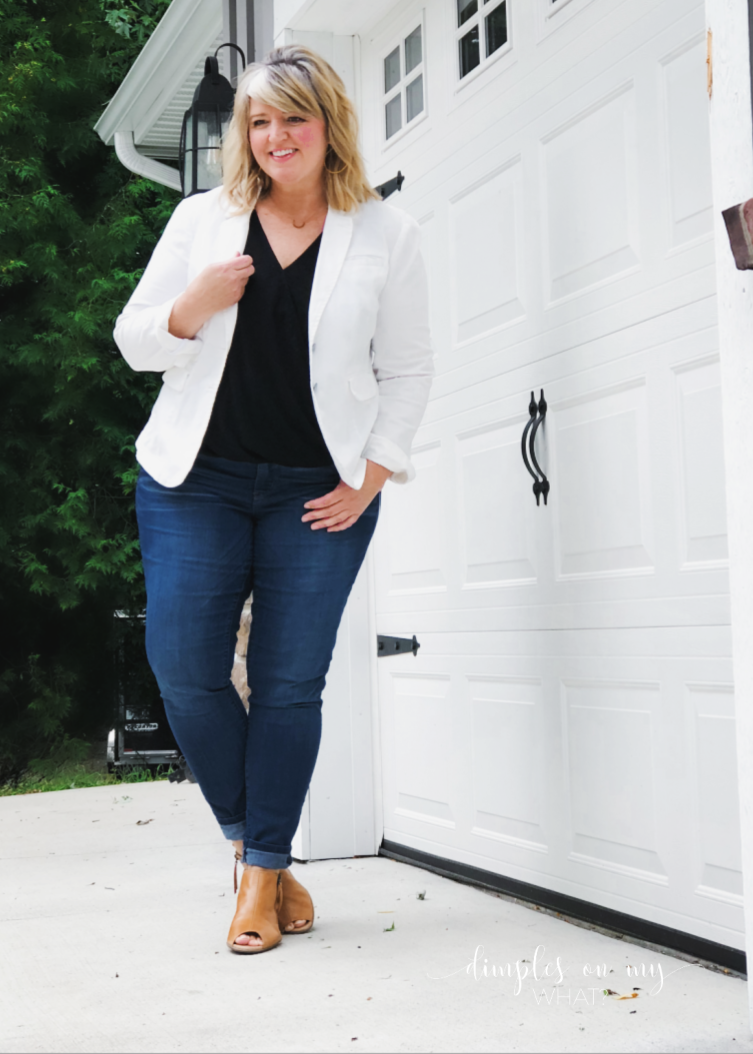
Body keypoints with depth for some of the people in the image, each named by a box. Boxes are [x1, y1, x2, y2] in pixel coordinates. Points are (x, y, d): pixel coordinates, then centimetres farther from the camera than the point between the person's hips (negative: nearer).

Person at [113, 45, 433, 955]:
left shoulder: (385, 236, 5)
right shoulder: (202, 220, 8)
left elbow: (405, 375, 6)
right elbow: (134, 342, 9)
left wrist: (368, 478, -4)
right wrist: (193, 308, -12)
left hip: (320, 492, -1)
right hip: (197, 479, 2)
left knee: (289, 682, -2)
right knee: (184, 670, -4)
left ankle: (266, 869, 12)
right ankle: (247, 836, 19)